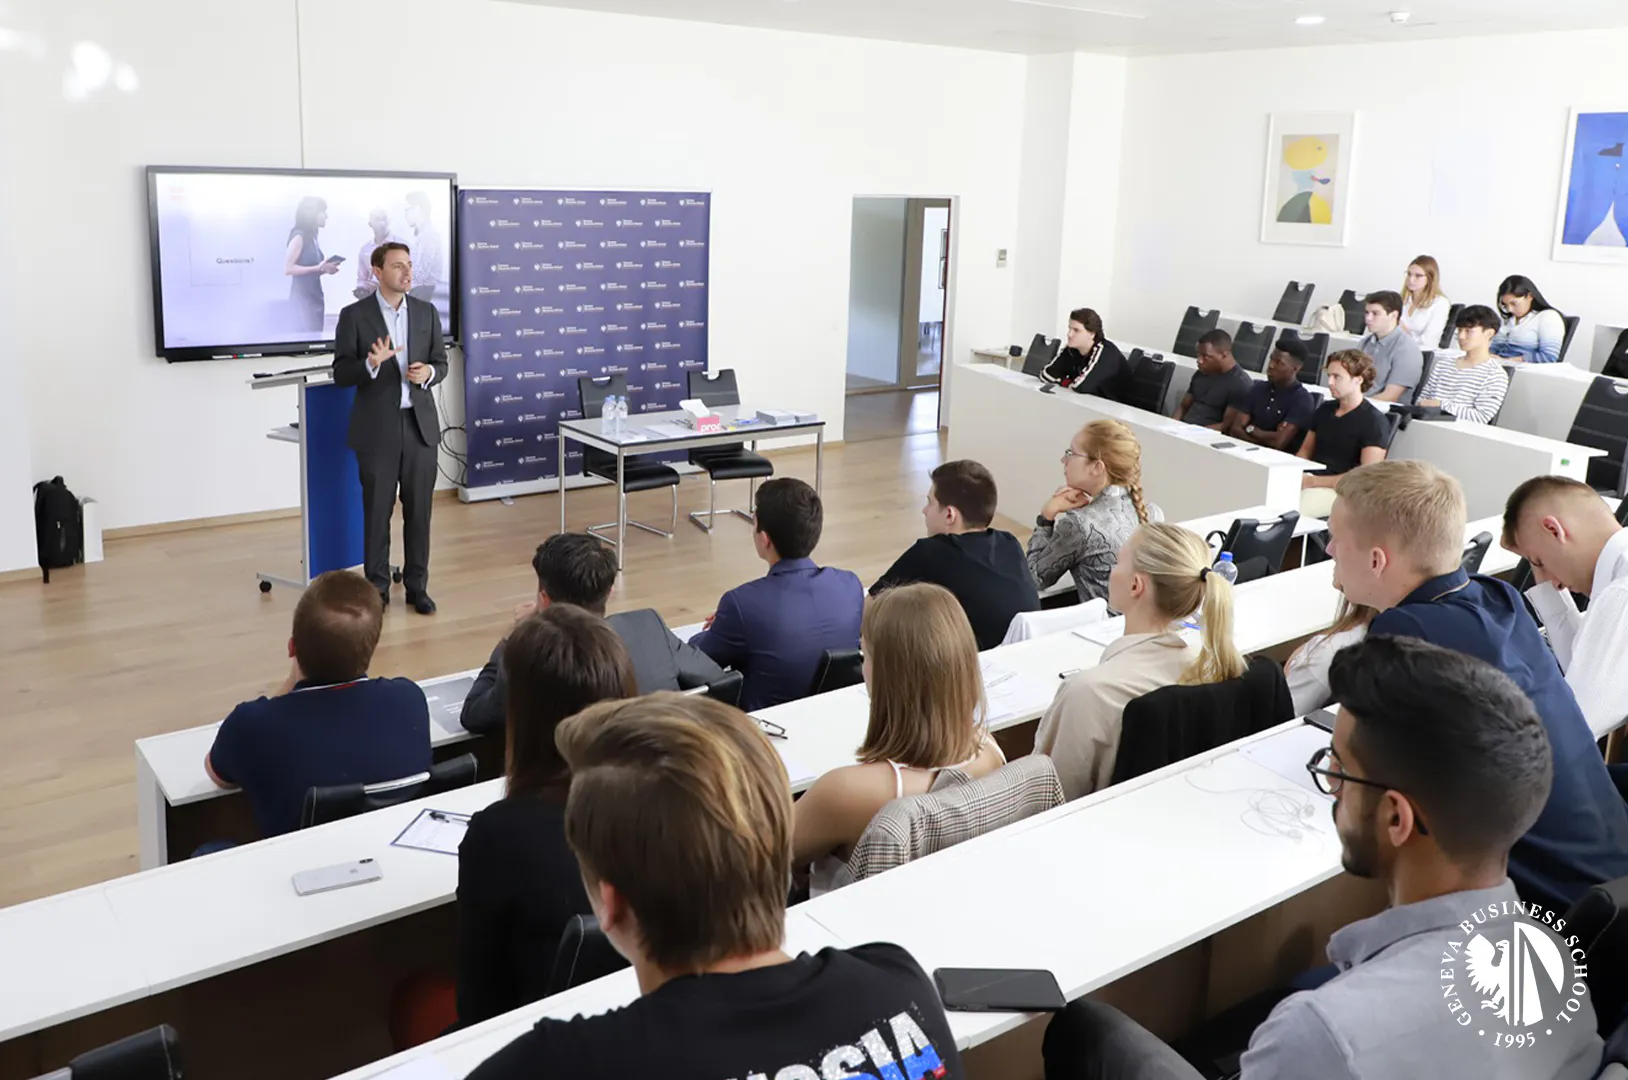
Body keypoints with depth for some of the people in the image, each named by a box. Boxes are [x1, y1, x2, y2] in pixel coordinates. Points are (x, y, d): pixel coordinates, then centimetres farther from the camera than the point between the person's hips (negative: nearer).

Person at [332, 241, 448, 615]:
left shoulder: (426, 312, 7)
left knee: (419, 510, 7)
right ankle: (377, 588, 16)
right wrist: (372, 363, -24)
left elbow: (441, 363, 10)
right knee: (377, 511, 5)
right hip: (378, 428, -3)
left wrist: (429, 371, -13)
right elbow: (341, 374, -5)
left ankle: (417, 585, 17)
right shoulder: (354, 315, -4)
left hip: (420, 425, 3)